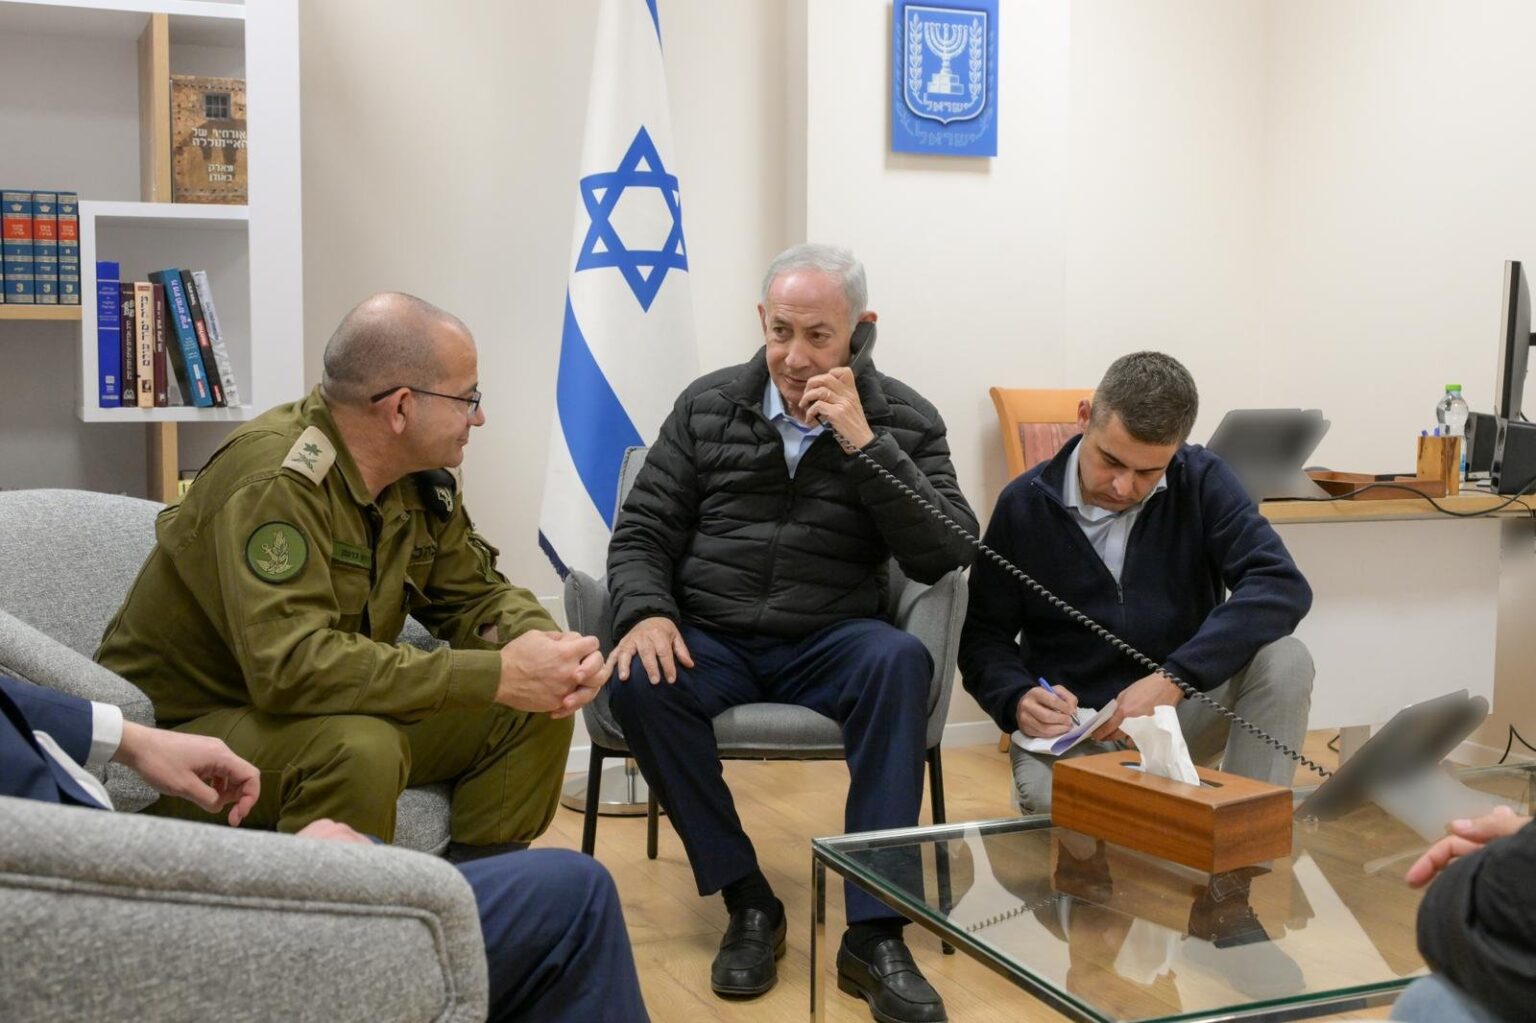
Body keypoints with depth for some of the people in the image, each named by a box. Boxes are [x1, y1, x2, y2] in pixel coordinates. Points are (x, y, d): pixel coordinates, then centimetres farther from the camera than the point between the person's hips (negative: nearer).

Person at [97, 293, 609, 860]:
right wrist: (498, 675, -36)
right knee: (360, 749, -36)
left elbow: (475, 595, 7)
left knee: (536, 711, -4)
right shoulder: (276, 478, -27)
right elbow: (292, 664, -37)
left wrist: (542, 647, -18)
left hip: (324, 716, 8)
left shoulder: (420, 476, -2)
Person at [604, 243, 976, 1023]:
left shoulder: (904, 420, 3)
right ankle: (748, 901, -15)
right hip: (710, 639, 1)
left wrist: (864, 443, -17)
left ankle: (873, 932, -30)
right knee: (638, 682, -31)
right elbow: (641, 533, 7)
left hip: (832, 643, -1)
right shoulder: (707, 406, 7)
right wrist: (648, 612, -16)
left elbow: (946, 557, -8)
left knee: (899, 662, -34)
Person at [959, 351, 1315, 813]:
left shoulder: (1202, 481, -5)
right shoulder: (1025, 503, -4)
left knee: (1285, 659, -27)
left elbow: (1282, 585, -18)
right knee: (1051, 802, -37)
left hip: (1182, 709, 2)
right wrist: (1017, 701, -21)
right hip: (1068, 727, -1)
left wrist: (1176, 679, -30)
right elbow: (983, 635, 2)